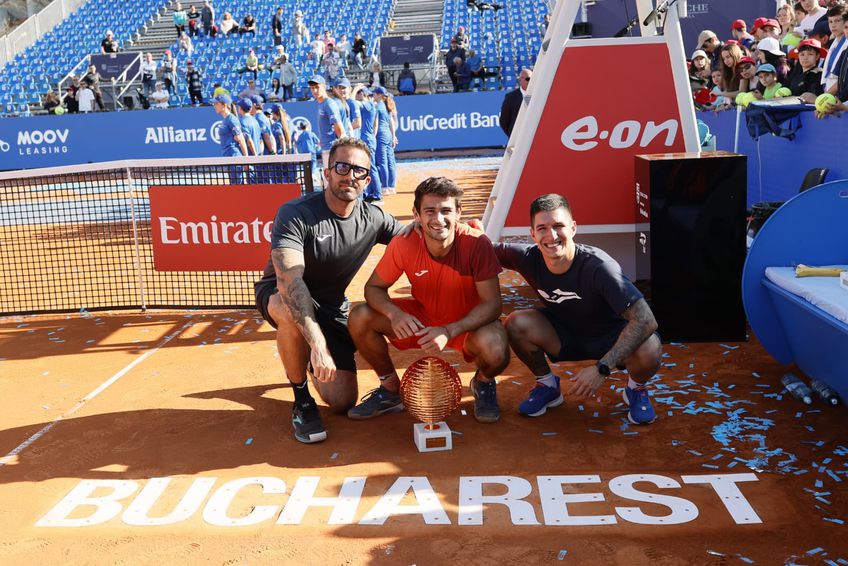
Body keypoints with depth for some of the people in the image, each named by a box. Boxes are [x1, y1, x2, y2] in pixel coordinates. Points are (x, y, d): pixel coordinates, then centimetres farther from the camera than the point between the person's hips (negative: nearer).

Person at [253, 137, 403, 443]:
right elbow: (289, 281, -38)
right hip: (277, 295, -4)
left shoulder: (373, 219, -9)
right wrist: (318, 343, -49)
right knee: (291, 311, -42)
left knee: (343, 403, -6)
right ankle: (301, 399, -16)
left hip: (332, 309, 4)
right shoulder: (295, 214, -26)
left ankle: (310, 365, 30)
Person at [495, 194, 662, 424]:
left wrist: (602, 368, -41)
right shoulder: (529, 258, -19)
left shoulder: (598, 266, -33)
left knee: (649, 353, -35)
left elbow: (646, 320, -37)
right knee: (515, 323, -23)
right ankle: (547, 385, 5)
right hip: (565, 334, 4)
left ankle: (636, 388, 3)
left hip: (611, 337, -3)